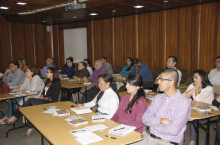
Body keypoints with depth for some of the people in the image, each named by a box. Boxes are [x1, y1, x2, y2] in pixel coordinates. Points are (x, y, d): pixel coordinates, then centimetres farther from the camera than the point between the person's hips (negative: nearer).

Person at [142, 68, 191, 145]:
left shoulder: (183, 103, -9)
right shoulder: (158, 98, 11)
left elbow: (174, 130, -18)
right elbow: (145, 118, 5)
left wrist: (153, 126, -4)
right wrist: (161, 120, -12)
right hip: (149, 137, 4)